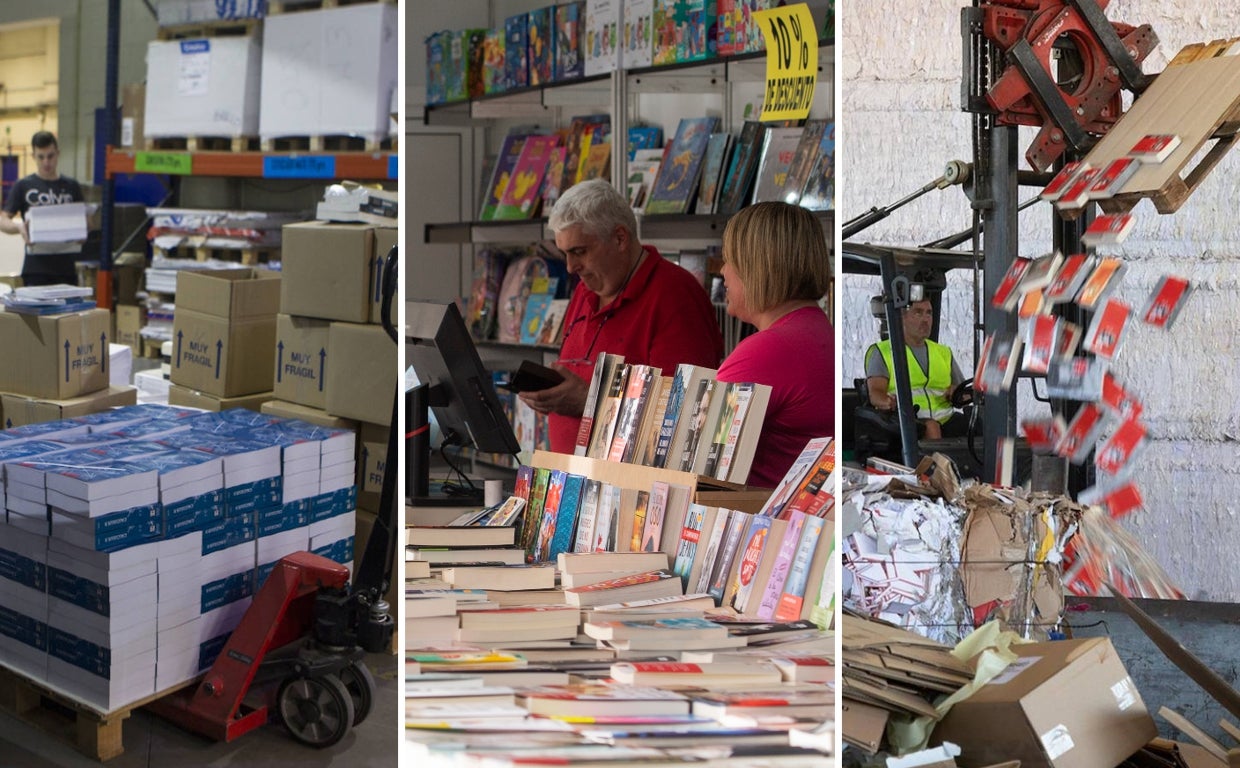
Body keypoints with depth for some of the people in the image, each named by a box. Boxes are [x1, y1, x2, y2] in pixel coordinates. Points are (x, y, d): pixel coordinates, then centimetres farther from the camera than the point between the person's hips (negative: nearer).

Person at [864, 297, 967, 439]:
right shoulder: (881, 352, 13)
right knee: (930, 426, -36)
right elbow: (875, 393, -2)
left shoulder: (944, 352, 28)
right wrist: (888, 402, -27)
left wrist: (956, 392, -2)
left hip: (944, 419, 4)